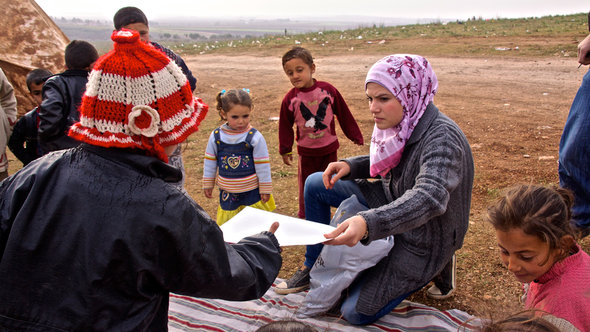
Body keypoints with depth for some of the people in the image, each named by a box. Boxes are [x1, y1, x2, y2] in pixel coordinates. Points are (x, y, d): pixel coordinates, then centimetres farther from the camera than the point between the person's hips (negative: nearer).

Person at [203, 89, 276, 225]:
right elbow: (210, 162, 6)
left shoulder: (255, 137, -13)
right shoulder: (216, 136, -5)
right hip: (227, 193, 2)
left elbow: (263, 166, -6)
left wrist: (265, 189, -2)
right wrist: (207, 184, 11)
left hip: (253, 192, -2)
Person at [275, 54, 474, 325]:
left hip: (424, 239, -8)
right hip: (393, 203, 8)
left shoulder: (442, 138, -31)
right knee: (315, 184, 1)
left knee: (356, 313, -7)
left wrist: (368, 223, -61)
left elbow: (429, 198, -46)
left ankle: (435, 267, 10)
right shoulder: (402, 124, -6)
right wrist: (350, 165, -9)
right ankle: (313, 267, 16)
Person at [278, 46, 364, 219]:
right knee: (306, 185, 8)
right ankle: (305, 216, 27)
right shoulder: (290, 99, -8)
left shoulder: (328, 90, -9)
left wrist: (355, 136, 8)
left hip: (329, 148, 1)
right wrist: (285, 150, 9)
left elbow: (344, 114, 1)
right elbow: (285, 127, 4)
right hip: (307, 151, 0)